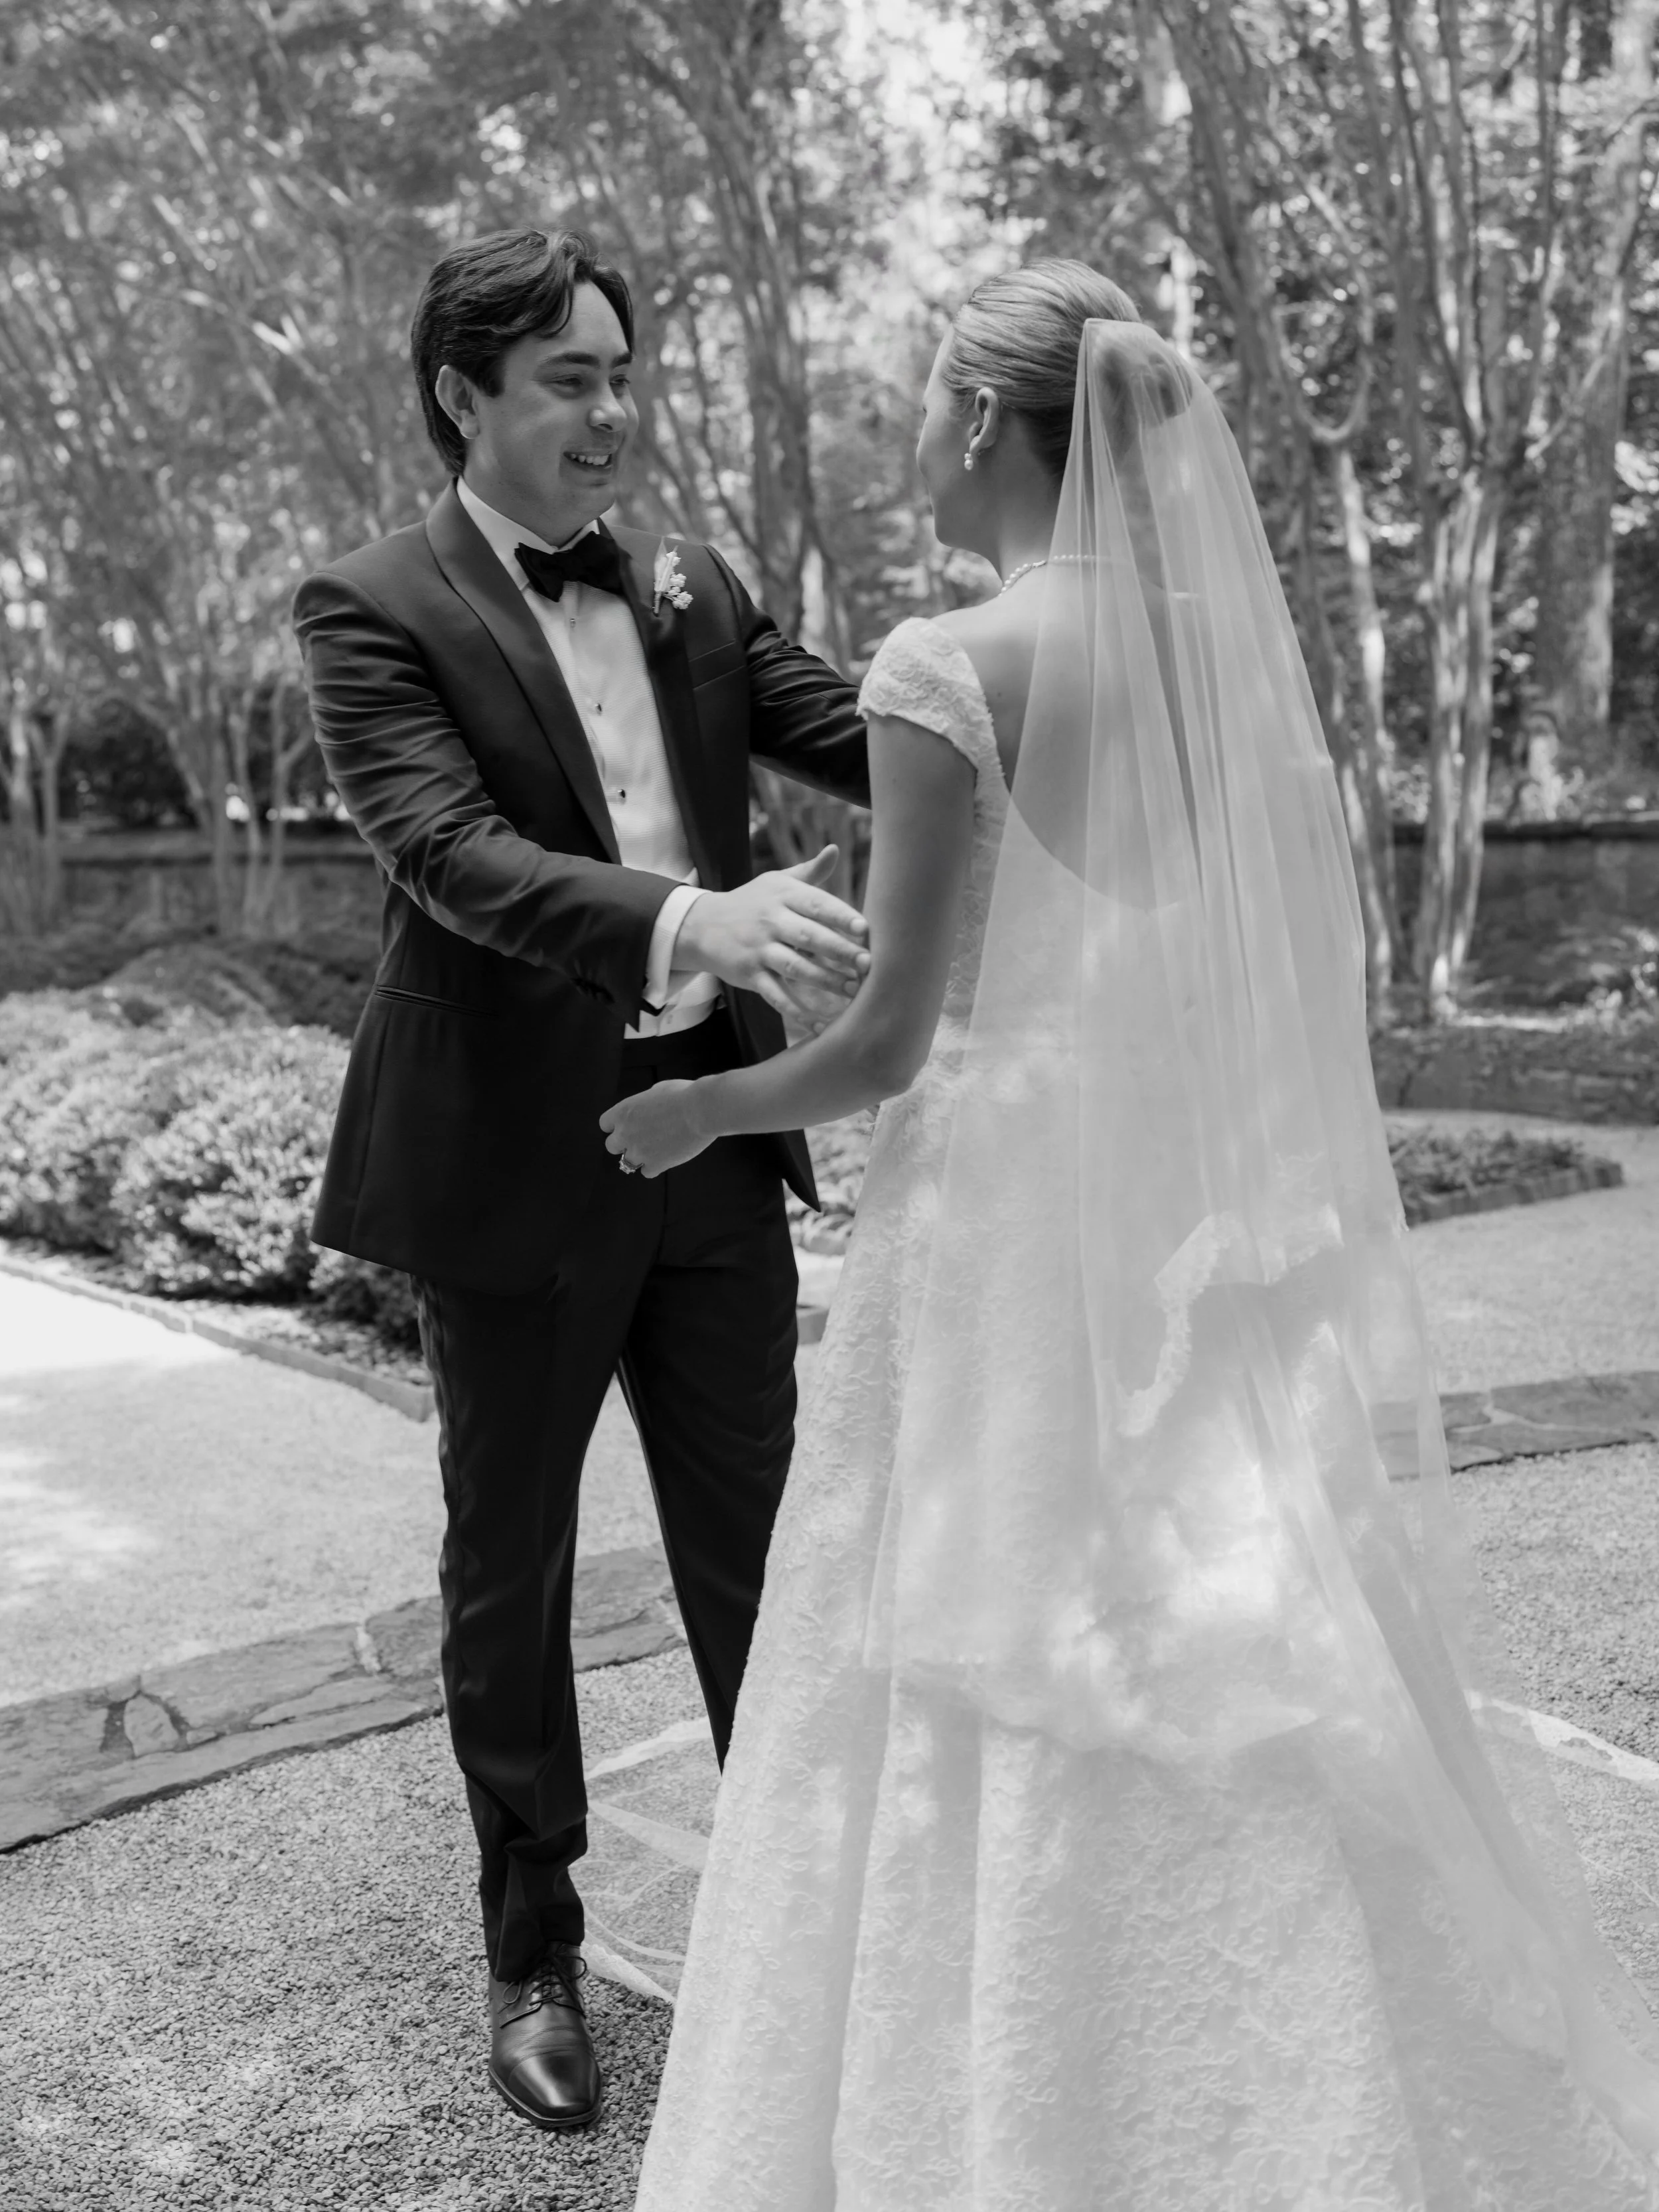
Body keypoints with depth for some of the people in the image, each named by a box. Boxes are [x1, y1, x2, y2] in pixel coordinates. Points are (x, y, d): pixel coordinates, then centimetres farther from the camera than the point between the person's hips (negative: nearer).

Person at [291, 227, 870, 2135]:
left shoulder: (691, 588, 9)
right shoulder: (374, 608, -7)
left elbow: (863, 739, 0)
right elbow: (447, 851, -22)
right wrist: (685, 919, -39)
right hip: (514, 1162, -4)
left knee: (754, 1550, 12)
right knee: (510, 1570, 12)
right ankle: (533, 1956, 32)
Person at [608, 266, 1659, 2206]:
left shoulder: (952, 667, -14)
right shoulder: (1231, 643, 5)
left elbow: (890, 1036, -13)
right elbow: (1310, 968, 10)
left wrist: (698, 1111, 4)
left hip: (1015, 1232, -6)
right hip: (1215, 1236, 7)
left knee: (1015, 1739, 8)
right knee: (1249, 1697, 18)